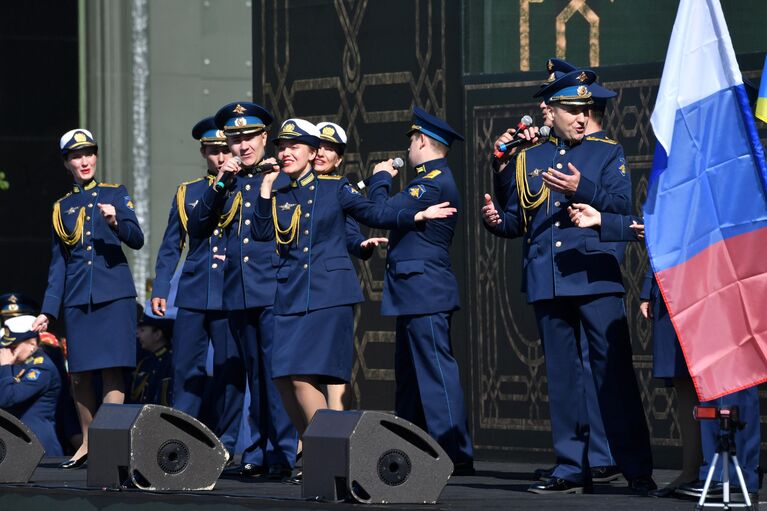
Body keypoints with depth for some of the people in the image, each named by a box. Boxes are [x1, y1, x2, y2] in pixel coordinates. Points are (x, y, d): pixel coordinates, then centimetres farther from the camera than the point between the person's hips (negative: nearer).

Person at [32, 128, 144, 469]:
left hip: (114, 296, -3)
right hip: (77, 299, 3)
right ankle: (88, 443, 15)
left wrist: (115, 222, -24)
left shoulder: (116, 194, 7)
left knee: (112, 370, -10)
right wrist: (49, 310, 9)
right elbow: (58, 263, 15)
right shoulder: (62, 207, 15)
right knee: (79, 374, 3)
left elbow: (137, 240, -3)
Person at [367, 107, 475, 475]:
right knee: (409, 373, 13)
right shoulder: (433, 180, 18)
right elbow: (397, 215, 18)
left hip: (425, 291, -11)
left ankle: (456, 455, -10)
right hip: (415, 292, 11)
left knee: (436, 369, -10)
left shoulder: (434, 182, -15)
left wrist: (381, 177, -2)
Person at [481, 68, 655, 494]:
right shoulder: (526, 160, 15)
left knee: (614, 371, -7)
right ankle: (571, 468, 10)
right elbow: (517, 220, 17)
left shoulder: (607, 153, 7)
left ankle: (637, 469, -6)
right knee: (562, 376, 5)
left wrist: (582, 189, -18)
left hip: (596, 278, -3)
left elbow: (622, 205, -5)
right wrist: (495, 220, -4)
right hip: (546, 281, 3)